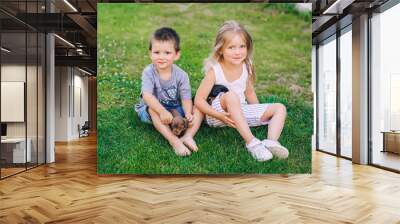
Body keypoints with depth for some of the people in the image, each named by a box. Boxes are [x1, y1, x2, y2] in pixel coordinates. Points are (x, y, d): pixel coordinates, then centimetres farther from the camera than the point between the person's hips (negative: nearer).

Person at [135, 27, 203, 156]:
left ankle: (188, 136, -34)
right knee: (153, 109, -36)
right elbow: (147, 95, -31)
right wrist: (162, 111, -45)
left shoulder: (181, 75, -11)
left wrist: (188, 114, -36)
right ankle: (174, 141, -42)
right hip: (154, 109, -2)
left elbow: (186, 98, -16)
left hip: (175, 109, 3)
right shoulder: (148, 73, -17)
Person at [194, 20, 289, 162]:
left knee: (280, 108, -4)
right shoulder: (214, 70, -17)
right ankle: (251, 142, -37)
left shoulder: (246, 68, -3)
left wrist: (260, 115, 7)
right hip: (217, 115, -6)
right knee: (231, 96, -38)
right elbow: (199, 100, -18)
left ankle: (271, 142, -28)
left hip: (241, 112, 6)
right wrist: (219, 115, -30)